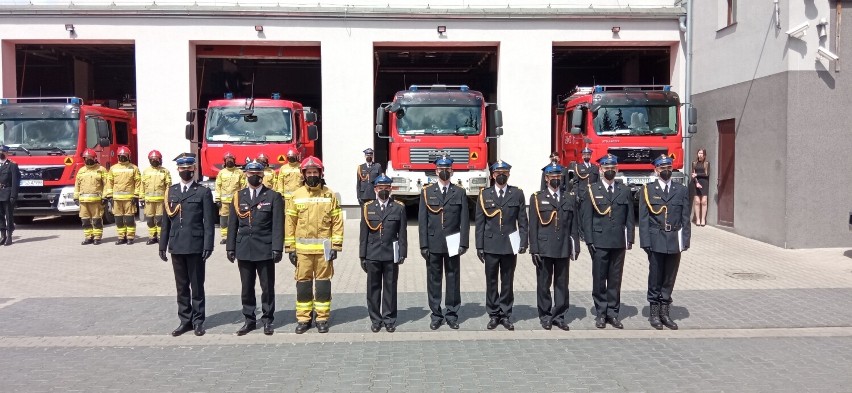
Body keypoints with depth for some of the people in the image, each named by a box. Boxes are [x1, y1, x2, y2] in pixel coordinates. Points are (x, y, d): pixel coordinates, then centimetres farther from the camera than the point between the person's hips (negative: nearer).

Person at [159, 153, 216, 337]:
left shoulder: (203, 192, -1)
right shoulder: (171, 191, 11)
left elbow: (209, 222, -5)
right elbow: (166, 220, 12)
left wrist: (208, 246, -12)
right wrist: (163, 245, 8)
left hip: (195, 246, -4)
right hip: (176, 246, 4)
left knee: (197, 286, 4)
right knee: (181, 286, 10)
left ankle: (198, 321, 13)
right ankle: (185, 320, 19)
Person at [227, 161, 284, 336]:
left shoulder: (273, 196, 0)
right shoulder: (238, 197, 10)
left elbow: (278, 225, -5)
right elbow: (233, 224, 10)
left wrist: (277, 248, -11)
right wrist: (230, 247, 5)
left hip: (265, 249, -3)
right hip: (244, 249, 3)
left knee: (267, 287, 5)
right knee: (246, 287, 9)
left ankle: (267, 320, 17)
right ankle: (249, 320, 20)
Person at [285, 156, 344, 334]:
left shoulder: (329, 195, 2)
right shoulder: (297, 195, 4)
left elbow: (337, 222, 2)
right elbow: (290, 222, 5)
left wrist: (336, 246, -4)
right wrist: (290, 248, 1)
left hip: (324, 247, -1)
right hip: (302, 248, 1)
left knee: (323, 282, 5)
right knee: (303, 282, 6)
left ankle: (322, 318, 14)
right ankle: (303, 319, 16)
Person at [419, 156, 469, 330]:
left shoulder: (459, 193, 4)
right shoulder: (427, 192, 4)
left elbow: (465, 221, 2)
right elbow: (422, 221, 1)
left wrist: (463, 243, -6)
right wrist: (423, 245, -4)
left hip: (452, 245, 0)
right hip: (433, 244, 0)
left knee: (453, 280, 6)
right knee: (434, 280, 5)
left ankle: (452, 314, 17)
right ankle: (436, 315, 15)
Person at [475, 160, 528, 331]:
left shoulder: (517, 194, 4)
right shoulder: (484, 194, 4)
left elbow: (523, 220, 4)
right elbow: (479, 223, 3)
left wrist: (524, 242, -4)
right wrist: (479, 246, -1)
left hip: (510, 245, 0)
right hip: (491, 245, 0)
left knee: (507, 282, 7)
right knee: (491, 282, 6)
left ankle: (506, 315, 16)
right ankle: (494, 314, 16)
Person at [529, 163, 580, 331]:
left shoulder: (570, 198, 10)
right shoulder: (537, 198, 3)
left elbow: (574, 225, 9)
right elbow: (533, 226, 0)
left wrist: (575, 247, 5)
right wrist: (534, 249, -5)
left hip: (563, 249, 2)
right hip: (544, 248, -2)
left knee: (562, 284, 7)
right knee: (544, 284, 5)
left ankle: (559, 316, 18)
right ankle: (545, 316, 16)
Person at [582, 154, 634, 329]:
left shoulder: (625, 191, 9)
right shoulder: (592, 190, 2)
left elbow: (630, 218, 9)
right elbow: (586, 218, 0)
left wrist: (630, 239, 1)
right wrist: (589, 241, -6)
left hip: (619, 243, 2)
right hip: (599, 242, -2)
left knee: (615, 279, 6)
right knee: (599, 279, 3)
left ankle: (612, 313, 16)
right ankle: (601, 313, 13)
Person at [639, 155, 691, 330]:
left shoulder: (681, 190, 8)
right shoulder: (648, 190, 2)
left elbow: (685, 218, 6)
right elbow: (643, 218, -1)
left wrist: (685, 240, -2)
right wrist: (645, 241, -8)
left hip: (675, 240, 2)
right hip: (656, 240, -2)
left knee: (669, 278, 9)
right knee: (655, 277, 5)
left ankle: (664, 312, 19)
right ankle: (655, 313, 15)